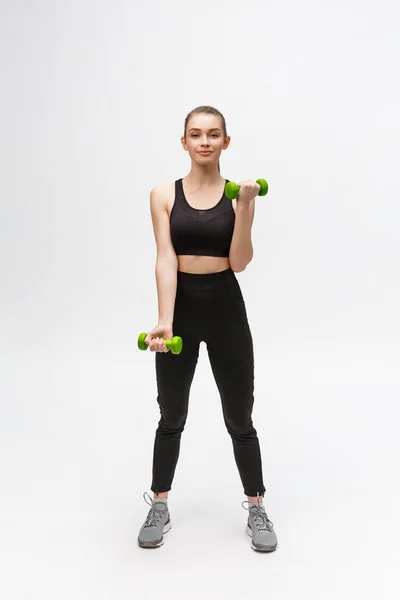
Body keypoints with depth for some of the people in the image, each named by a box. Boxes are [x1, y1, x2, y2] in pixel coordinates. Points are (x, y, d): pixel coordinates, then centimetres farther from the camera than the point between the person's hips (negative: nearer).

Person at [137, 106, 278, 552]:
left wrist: (244, 207, -19)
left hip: (225, 309, 0)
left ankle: (256, 509, 28)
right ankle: (159, 507, 31)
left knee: (240, 419, 9)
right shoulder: (164, 194, -1)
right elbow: (165, 260, -12)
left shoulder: (238, 194, 0)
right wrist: (165, 321, -23)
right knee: (171, 417, 13)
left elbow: (239, 262, -9)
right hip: (181, 308, 0)